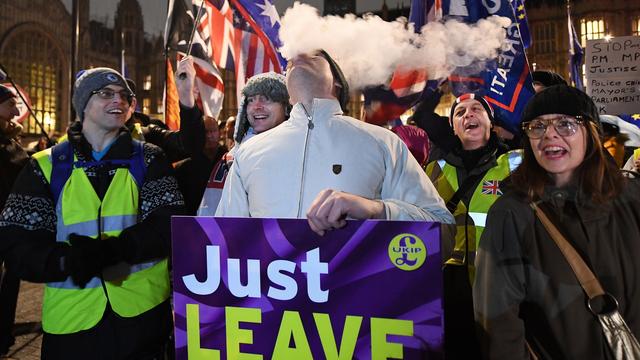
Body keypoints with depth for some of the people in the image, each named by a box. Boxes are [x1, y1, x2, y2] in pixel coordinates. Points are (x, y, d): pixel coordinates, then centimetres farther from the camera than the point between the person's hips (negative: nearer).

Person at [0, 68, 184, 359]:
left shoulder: (148, 159, 3)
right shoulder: (46, 166, 3)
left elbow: (169, 224, -9)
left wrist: (113, 249, -25)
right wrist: (67, 260, -24)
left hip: (144, 313, 0)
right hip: (71, 318, 1)